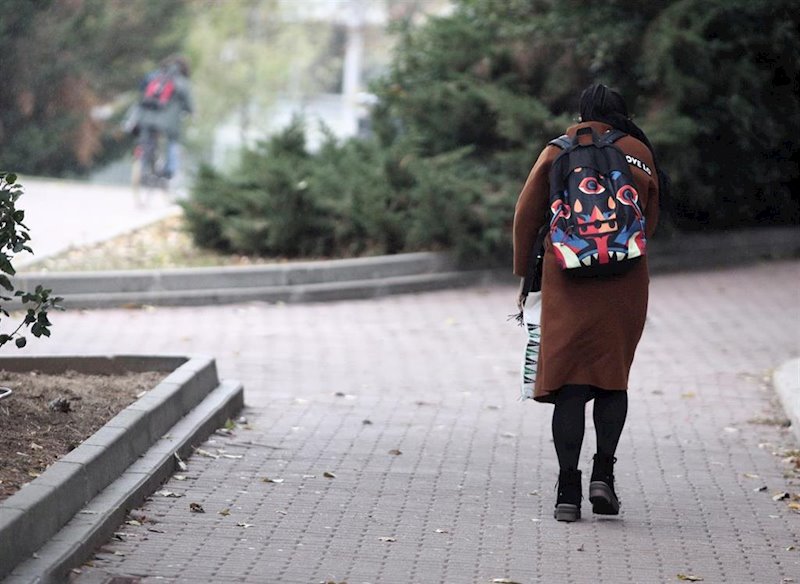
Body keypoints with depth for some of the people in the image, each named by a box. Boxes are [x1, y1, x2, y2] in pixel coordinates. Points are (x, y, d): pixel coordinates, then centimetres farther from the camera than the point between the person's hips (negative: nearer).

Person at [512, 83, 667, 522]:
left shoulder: (558, 152, 7)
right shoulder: (640, 153, 8)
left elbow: (526, 217, 7)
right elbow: (650, 222, 10)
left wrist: (524, 275, 16)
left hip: (567, 282, 0)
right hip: (625, 285, 1)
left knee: (569, 383, 1)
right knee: (612, 377, 12)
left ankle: (568, 490, -6)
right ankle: (603, 474, -2)